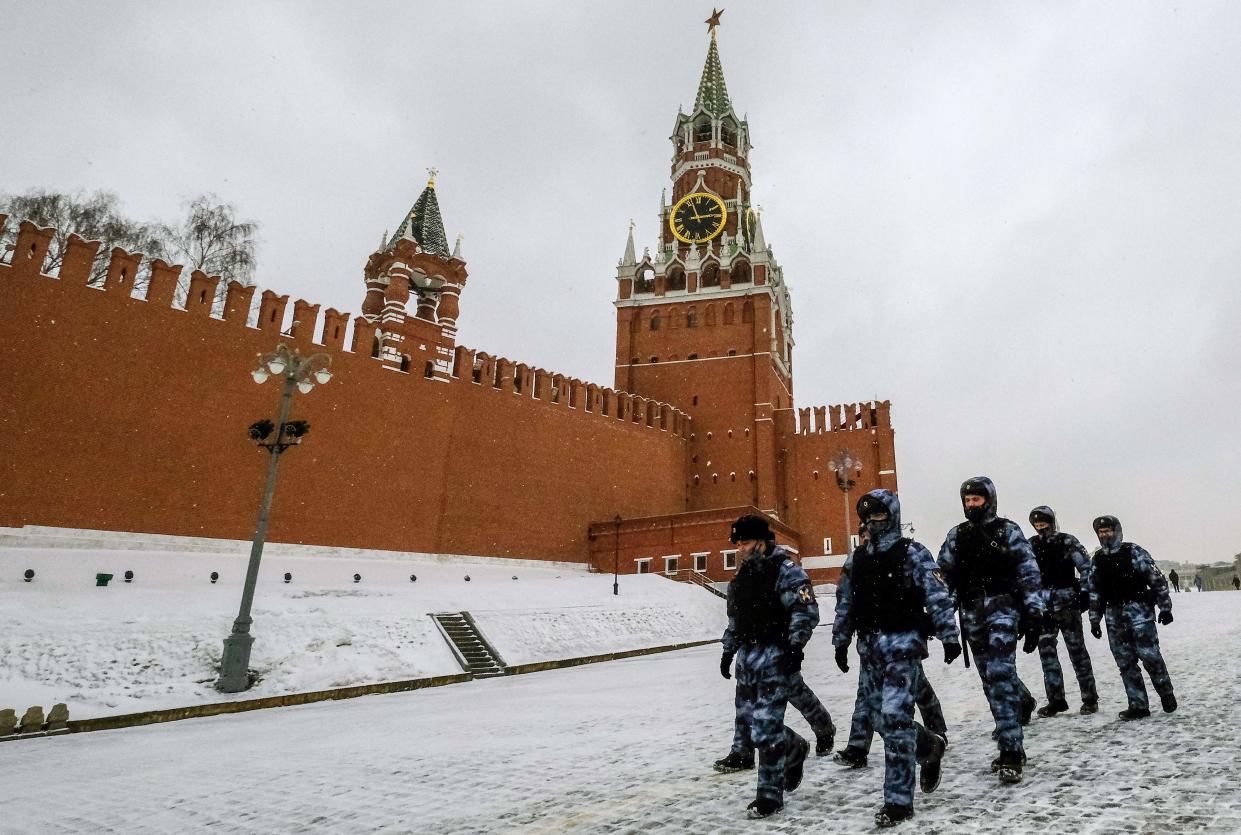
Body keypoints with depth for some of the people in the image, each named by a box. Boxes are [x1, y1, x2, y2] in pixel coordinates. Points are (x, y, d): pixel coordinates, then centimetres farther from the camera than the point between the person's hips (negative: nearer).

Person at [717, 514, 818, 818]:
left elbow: (807, 611, -15)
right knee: (747, 717, 12)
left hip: (775, 656, -8)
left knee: (765, 726, -7)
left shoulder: (786, 570, -10)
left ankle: (770, 794, 9)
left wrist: (795, 645, -23)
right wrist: (728, 651, 21)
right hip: (747, 655, 8)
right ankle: (795, 750, 38)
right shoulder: (741, 576, 14)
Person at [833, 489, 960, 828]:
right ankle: (931, 747, 42)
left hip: (903, 644, -6)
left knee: (894, 718, -10)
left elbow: (938, 597, -8)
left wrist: (949, 637, -13)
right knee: (881, 720, 12)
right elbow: (845, 604, 16)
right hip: (869, 647, 6)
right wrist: (841, 642, 17)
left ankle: (899, 800, 2)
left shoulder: (912, 554, -4)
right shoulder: (856, 559, 11)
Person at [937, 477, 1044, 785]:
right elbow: (943, 575, 11)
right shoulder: (956, 536, 11)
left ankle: (1010, 753, -8)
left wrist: (1033, 616, -7)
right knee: (991, 679, 10)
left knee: (1000, 674, -13)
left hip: (1002, 609, -5)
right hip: (972, 614, 5)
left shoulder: (1008, 531, 0)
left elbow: (1029, 574, -2)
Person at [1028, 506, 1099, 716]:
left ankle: (1090, 699, 16)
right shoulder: (1030, 546, 6)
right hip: (1042, 606, 3)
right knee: (1046, 652, 3)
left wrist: (1084, 593, -10)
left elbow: (1086, 567, -4)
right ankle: (1056, 700, 11)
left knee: (1077, 650, 4)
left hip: (1067, 604, -3)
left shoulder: (1067, 541, -3)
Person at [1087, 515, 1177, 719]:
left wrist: (1165, 607, -8)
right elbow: (1094, 591, 13)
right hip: (1114, 616, 5)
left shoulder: (1133, 551, -4)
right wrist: (1094, 620, 12)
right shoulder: (1098, 559, 9)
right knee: (1125, 662, 5)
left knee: (1149, 655, -4)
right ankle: (1138, 705, 12)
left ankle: (1166, 693, 22)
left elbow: (1157, 579, -5)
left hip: (1139, 611, -5)